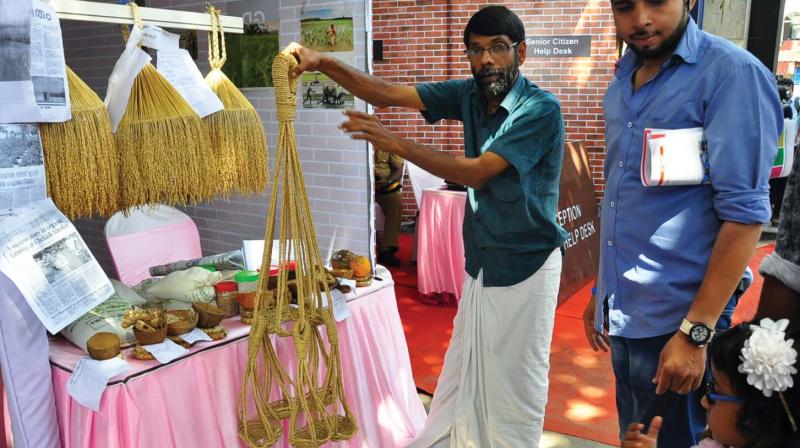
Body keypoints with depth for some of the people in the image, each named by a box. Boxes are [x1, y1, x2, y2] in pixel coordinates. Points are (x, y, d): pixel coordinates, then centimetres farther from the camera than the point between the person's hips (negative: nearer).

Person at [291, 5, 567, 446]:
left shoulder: (541, 109, -18)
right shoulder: (469, 94, 1)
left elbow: (476, 173, -24)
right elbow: (386, 93, -4)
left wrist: (396, 144, -23)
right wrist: (324, 63, -17)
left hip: (525, 265, -6)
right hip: (480, 260, 6)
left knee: (515, 377, 7)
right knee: (464, 368, 17)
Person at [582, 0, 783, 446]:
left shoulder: (731, 73, -14)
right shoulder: (625, 78, 7)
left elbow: (743, 212, -17)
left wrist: (695, 332, -19)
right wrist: (603, 291, 15)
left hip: (676, 318, -6)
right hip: (624, 312, 6)